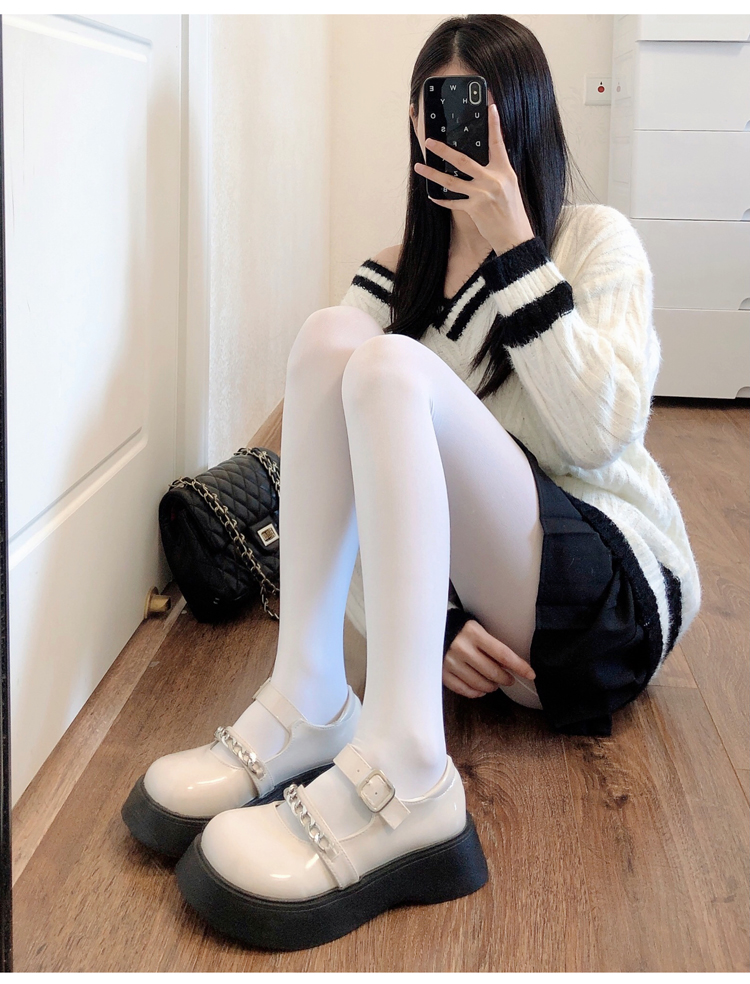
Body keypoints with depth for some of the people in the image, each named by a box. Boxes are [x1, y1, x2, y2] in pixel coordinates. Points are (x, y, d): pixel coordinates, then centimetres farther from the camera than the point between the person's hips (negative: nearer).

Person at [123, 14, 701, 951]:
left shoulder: (594, 240, 3)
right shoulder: (395, 273, 12)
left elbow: (598, 434, -15)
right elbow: (355, 485, 2)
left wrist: (514, 248, -15)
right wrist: (431, 615, -15)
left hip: (614, 600, -4)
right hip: (471, 603, 4)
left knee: (392, 367, -27)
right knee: (329, 336, -17)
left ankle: (404, 773, -41)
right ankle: (307, 709, -26)